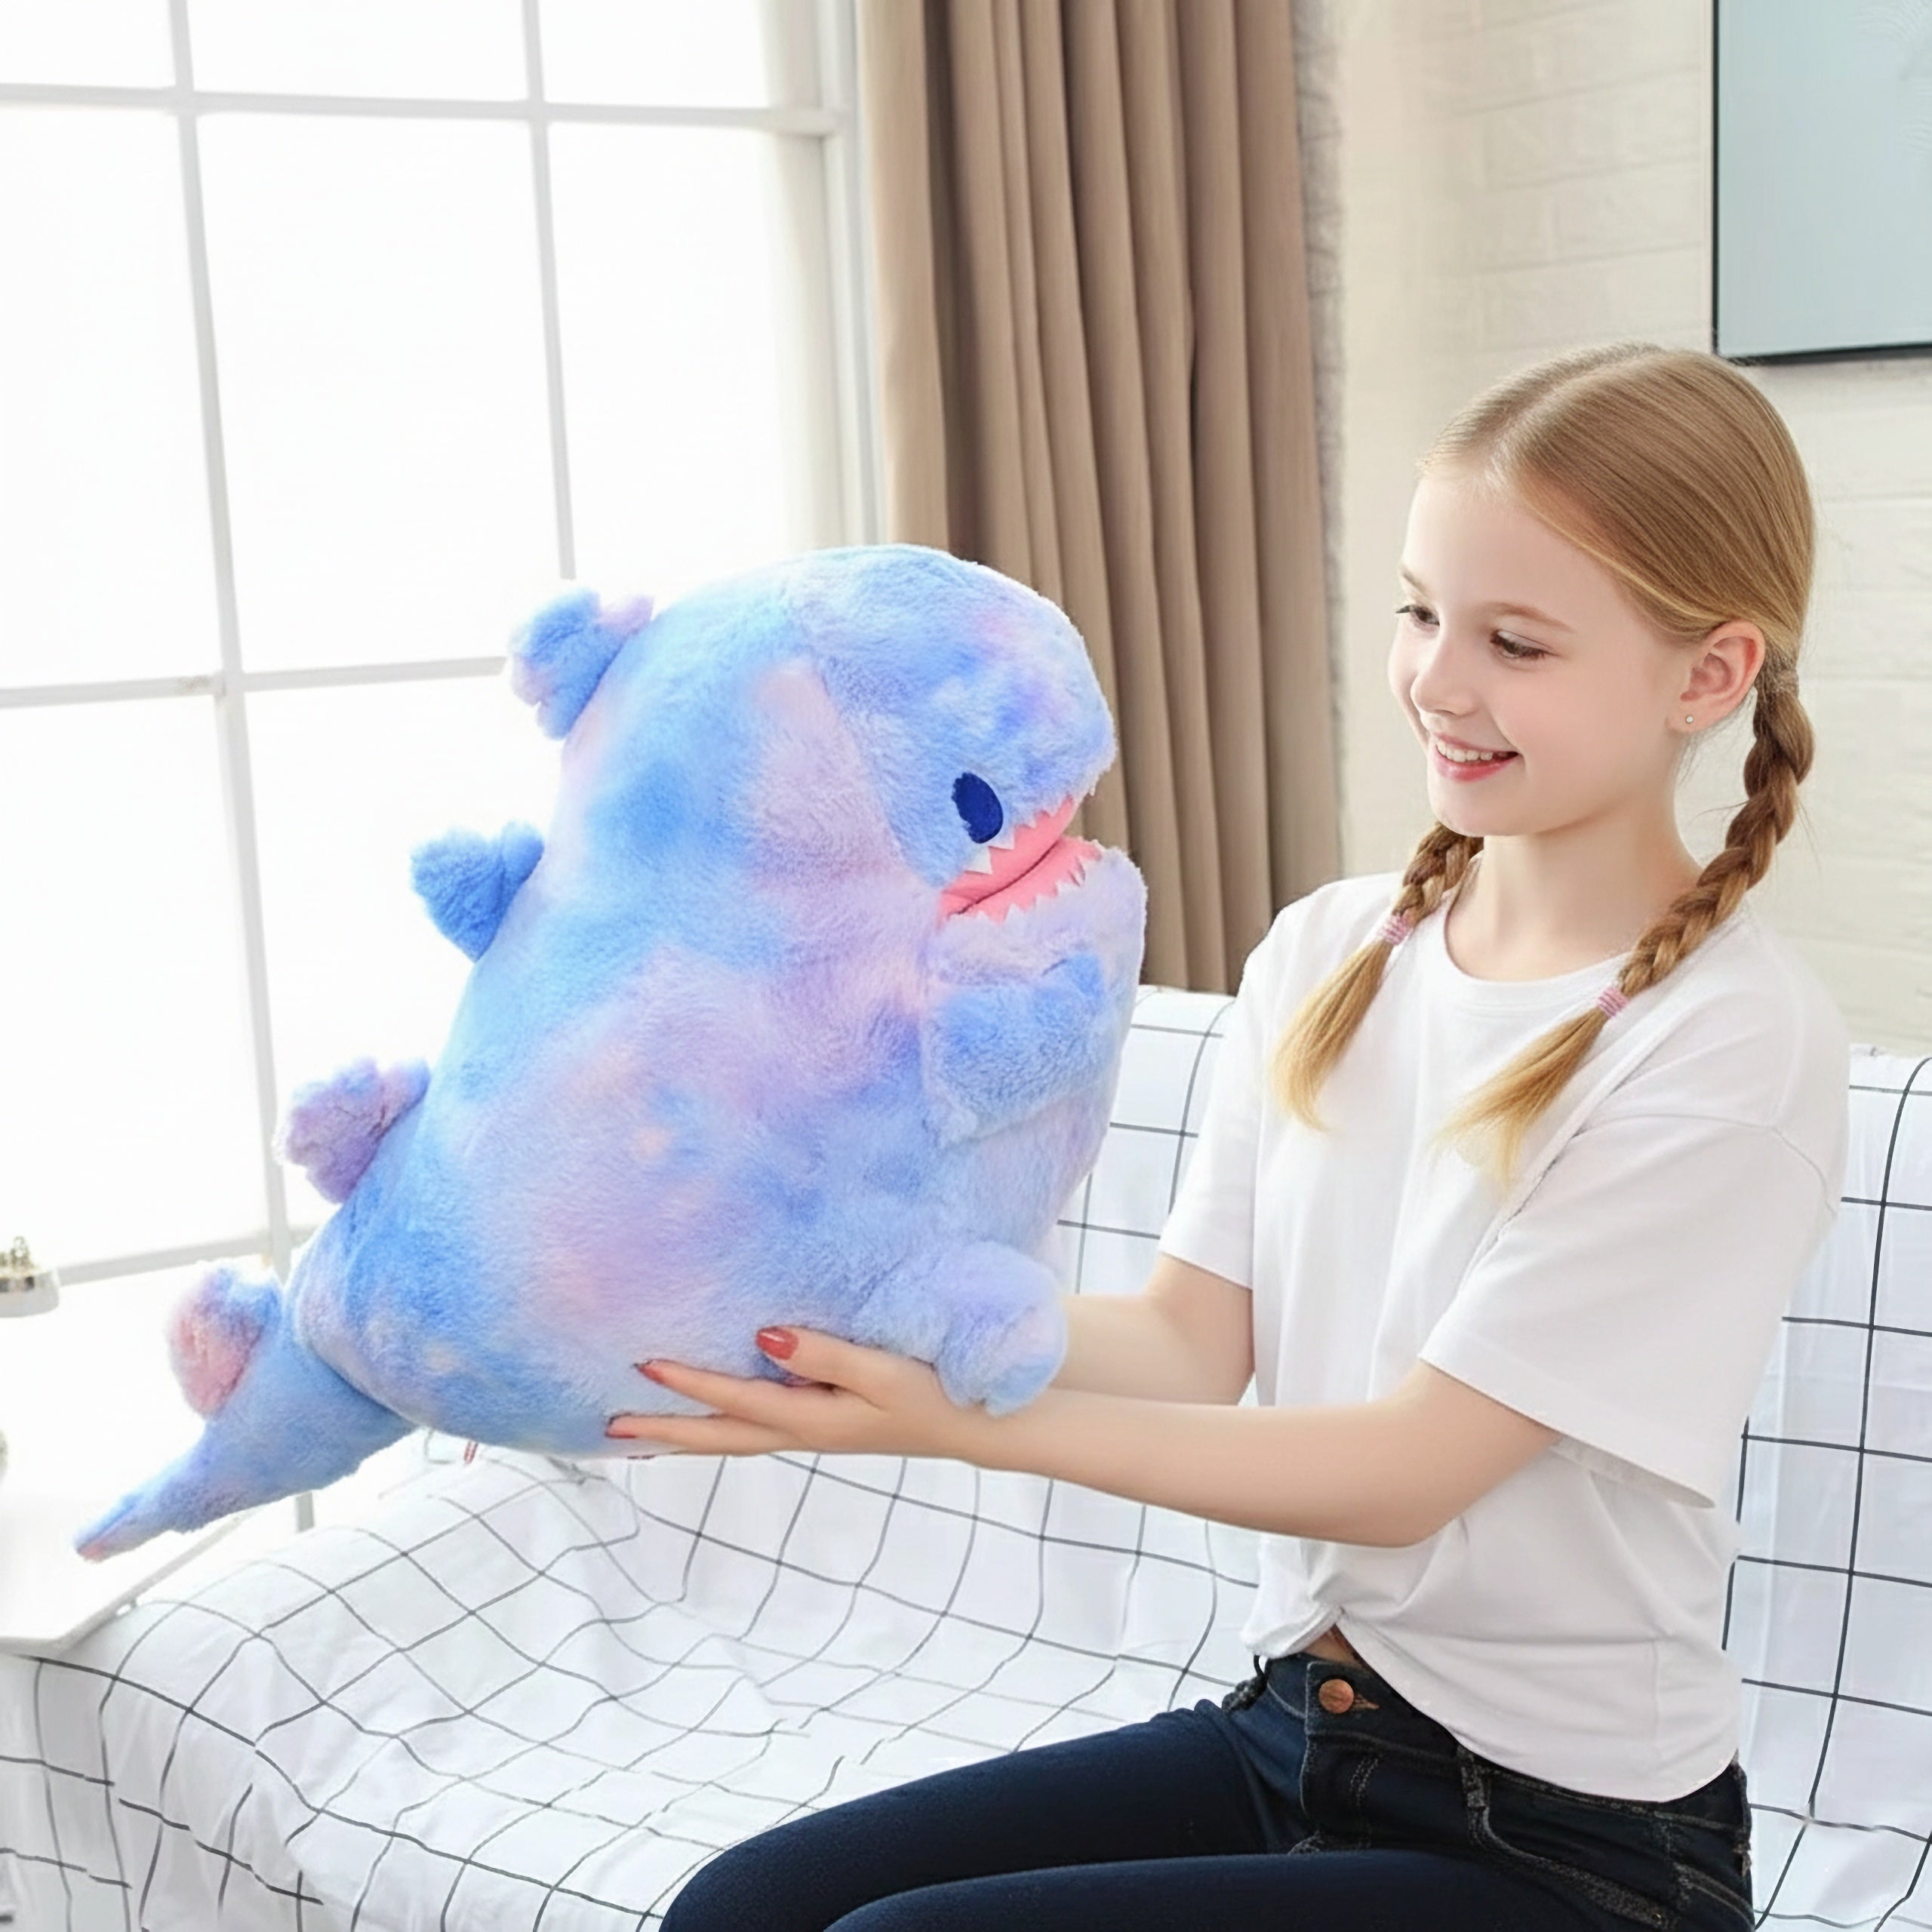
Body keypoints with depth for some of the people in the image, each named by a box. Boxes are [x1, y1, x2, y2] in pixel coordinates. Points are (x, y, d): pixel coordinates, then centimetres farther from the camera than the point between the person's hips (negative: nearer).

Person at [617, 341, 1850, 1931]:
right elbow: (1189, 1342, -2)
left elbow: (1409, 1470, -19)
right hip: (1296, 1723, 6)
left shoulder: (1733, 1050, -18)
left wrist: (967, 1425, -26)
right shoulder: (1331, 951, 2)